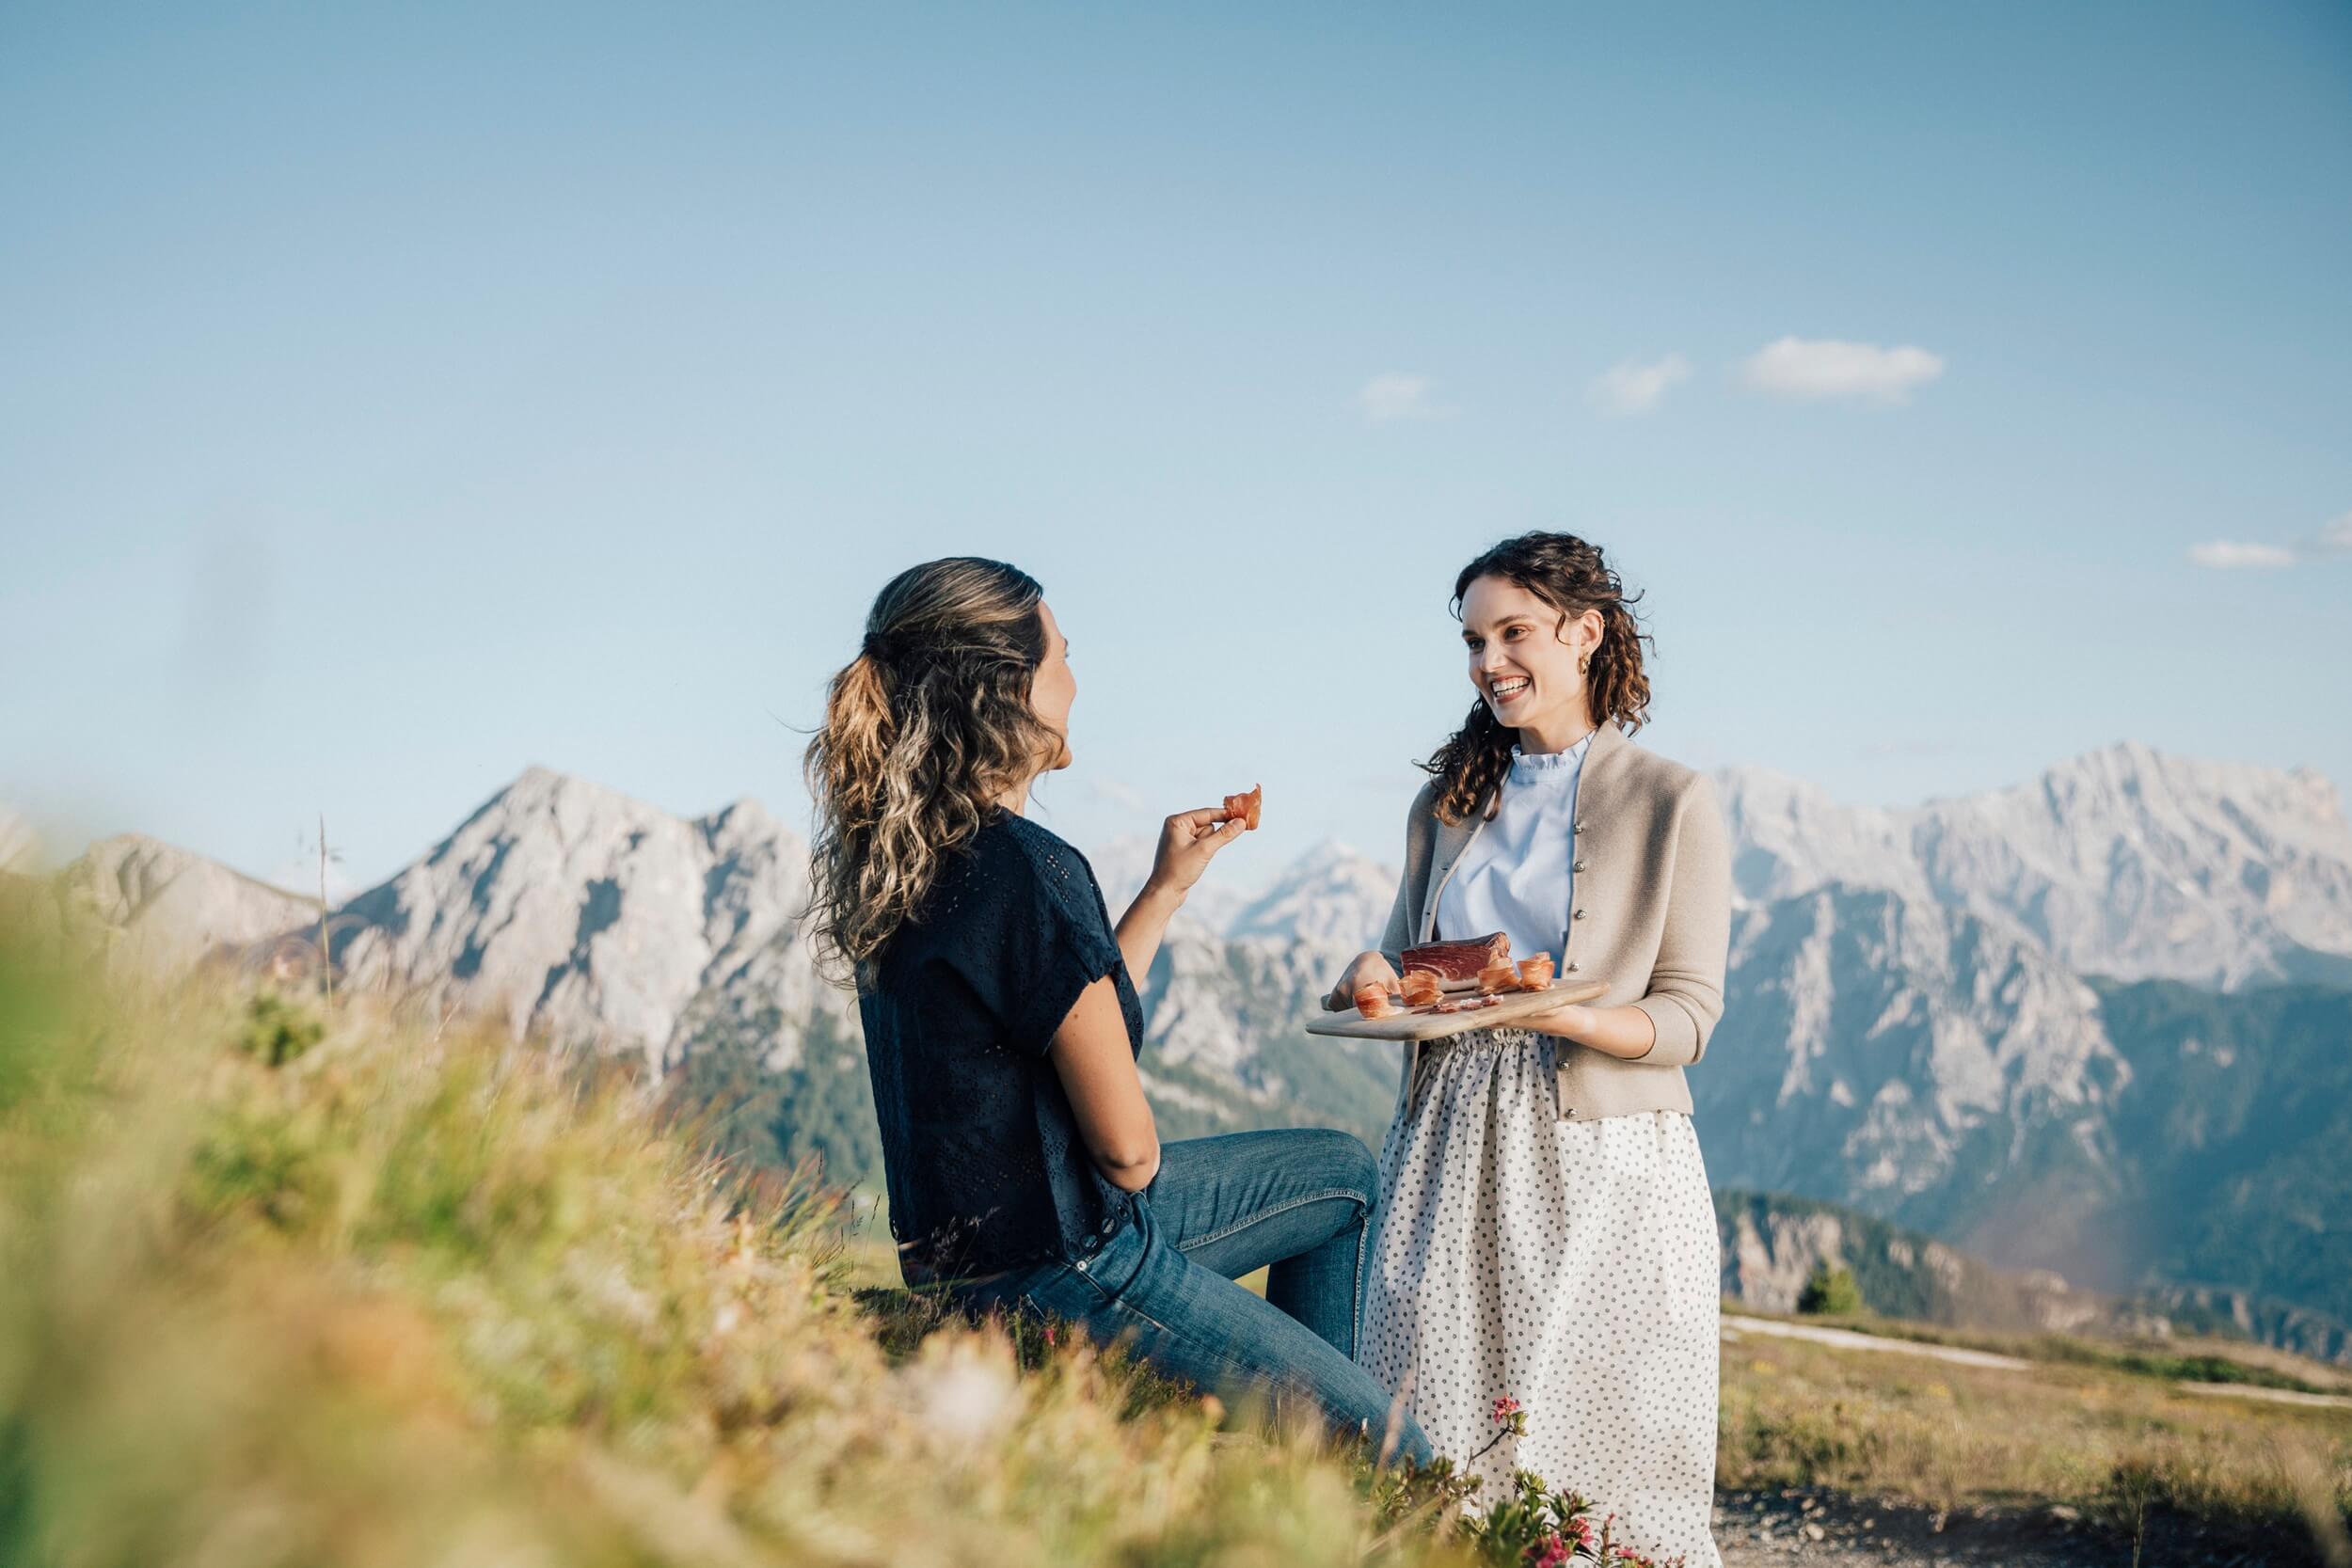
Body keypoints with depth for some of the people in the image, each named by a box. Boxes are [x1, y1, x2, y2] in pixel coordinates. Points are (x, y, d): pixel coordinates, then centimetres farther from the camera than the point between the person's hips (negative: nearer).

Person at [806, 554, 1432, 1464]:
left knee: (1342, 1175, 24)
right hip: (1061, 1273, -10)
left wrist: (1168, 886, 14)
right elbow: (1126, 1146, -21)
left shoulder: (905, 859, 3)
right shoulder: (1029, 871, -27)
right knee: (1391, 1454, 2)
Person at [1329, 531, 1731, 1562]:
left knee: (1600, 1446, -5)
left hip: (1602, 1159, -4)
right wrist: (1374, 979, -1)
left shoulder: (1671, 804, -1)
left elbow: (1687, 1017, -4)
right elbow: (1404, 956, 23)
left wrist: (1561, 1013, -22)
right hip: (1453, 1145, 4)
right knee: (1424, 1450, -2)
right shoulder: (1447, 804, 14)